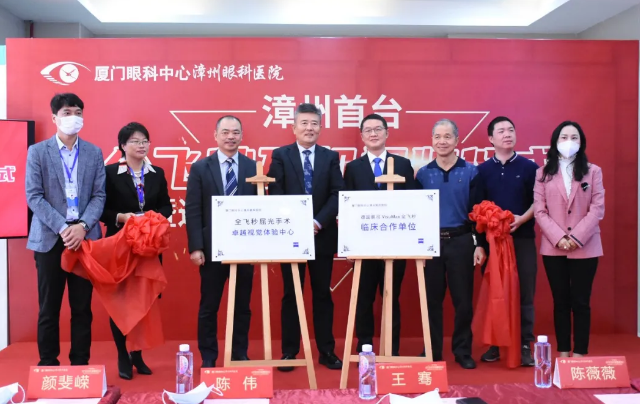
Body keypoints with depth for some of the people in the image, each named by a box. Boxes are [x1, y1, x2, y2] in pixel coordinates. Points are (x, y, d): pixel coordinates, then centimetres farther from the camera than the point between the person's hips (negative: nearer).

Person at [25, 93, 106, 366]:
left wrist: (82, 226, -13)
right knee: (49, 309, 5)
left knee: (82, 308, 6)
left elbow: (99, 196, 3)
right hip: (50, 238, -1)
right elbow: (34, 197, -5)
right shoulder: (37, 152, 3)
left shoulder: (94, 153, 8)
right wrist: (62, 228, -14)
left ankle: (81, 365, 16)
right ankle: (48, 366, 16)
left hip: (84, 237, 2)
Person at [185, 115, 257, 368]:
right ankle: (208, 358, 22)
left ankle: (240, 355, 24)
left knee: (242, 306, 10)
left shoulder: (253, 167, 4)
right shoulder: (200, 168, 2)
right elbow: (192, 211, -2)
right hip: (212, 248, -1)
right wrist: (195, 247, -9)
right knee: (209, 306, 8)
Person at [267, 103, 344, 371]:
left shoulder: (331, 157, 8)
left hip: (322, 235, 1)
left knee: (323, 295, 8)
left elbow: (337, 195, -1)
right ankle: (289, 352, 14)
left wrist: (318, 222, -15)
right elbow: (275, 195, -5)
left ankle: (327, 351, 16)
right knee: (291, 295, 5)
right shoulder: (280, 155, 3)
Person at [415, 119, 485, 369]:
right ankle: (432, 351, 19)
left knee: (463, 299, 4)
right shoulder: (423, 174, 5)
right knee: (432, 300, 8)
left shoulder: (470, 172, 1)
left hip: (460, 242, -1)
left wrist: (479, 244, -6)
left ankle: (463, 351, 18)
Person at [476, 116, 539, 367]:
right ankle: (495, 344, 15)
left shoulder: (529, 167, 5)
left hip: (522, 238, -1)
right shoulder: (482, 170, 6)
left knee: (525, 293, 1)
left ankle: (525, 345, 9)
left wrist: (522, 219, -13)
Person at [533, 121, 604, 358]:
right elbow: (539, 211, -1)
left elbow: (598, 209, -4)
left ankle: (579, 355, 10)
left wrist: (577, 237, -15)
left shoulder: (593, 171, 4)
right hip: (553, 248, 1)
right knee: (561, 301, 8)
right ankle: (563, 353, 15)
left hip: (585, 248, -1)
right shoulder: (543, 173, 7)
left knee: (580, 302, 3)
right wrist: (559, 238, -13)